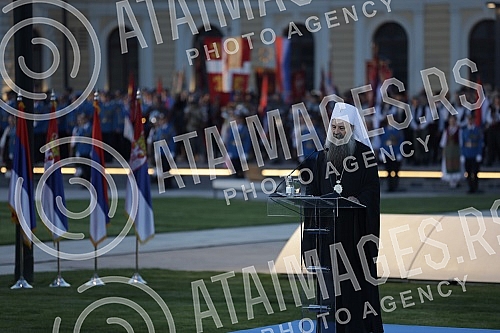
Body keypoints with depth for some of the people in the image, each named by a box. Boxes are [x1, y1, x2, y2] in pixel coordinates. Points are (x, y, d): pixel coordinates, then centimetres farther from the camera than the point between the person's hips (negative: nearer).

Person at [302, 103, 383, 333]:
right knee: (330, 274, 1)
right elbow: (313, 188, 16)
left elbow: (372, 187, -7)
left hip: (355, 225, -4)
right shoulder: (323, 155, 14)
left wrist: (358, 199, -22)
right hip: (328, 224, 4)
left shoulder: (364, 153, -1)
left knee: (356, 274, -5)